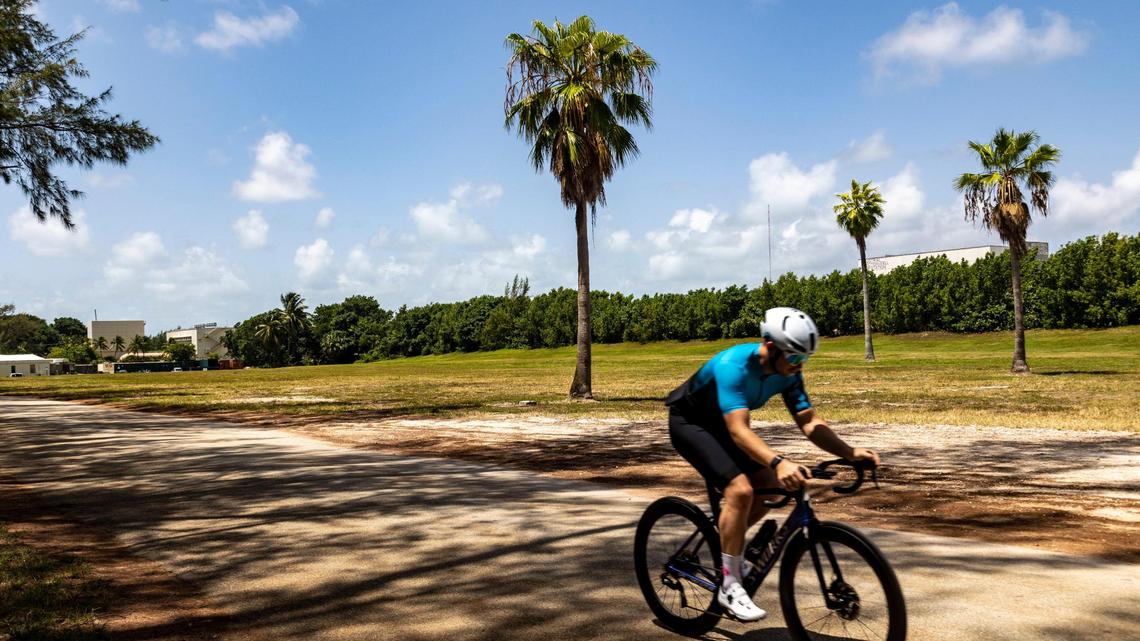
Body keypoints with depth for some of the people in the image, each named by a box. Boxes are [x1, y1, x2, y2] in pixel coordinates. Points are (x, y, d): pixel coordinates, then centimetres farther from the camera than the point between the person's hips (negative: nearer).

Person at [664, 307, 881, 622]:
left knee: (769, 487, -4)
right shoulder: (734, 365, -35)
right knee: (740, 489, -24)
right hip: (689, 422, -7)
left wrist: (850, 452, -29)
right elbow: (739, 430, -44)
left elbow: (810, 422, -14)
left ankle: (723, 544, 18)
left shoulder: (787, 373, -13)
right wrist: (778, 461, -59)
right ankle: (729, 586, -12)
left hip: (720, 424, 8)